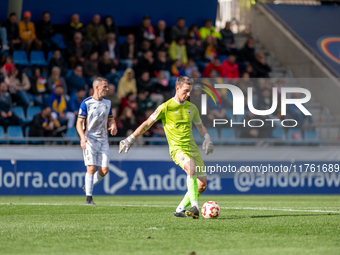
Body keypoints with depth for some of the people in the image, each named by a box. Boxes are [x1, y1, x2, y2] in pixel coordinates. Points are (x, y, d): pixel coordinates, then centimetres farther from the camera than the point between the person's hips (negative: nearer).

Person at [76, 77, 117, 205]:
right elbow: (79, 122, -7)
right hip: (90, 140, -5)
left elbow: (111, 119, 21)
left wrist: (113, 126, -3)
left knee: (104, 170, -3)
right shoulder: (86, 103, -6)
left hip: (103, 140, 5)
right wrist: (83, 137, -23)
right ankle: (89, 198, -5)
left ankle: (88, 186, 24)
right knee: (91, 168, -13)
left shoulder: (107, 103, 11)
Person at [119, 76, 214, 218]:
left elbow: (200, 126, 29)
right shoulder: (166, 107, -4)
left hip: (192, 148, 6)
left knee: (202, 185, -1)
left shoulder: (192, 108, 13)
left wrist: (207, 139, 9)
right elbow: (147, 124, -1)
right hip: (177, 148, -6)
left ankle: (180, 210, 13)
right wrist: (130, 139, -4)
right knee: (191, 167, -36)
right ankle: (194, 207, -38)